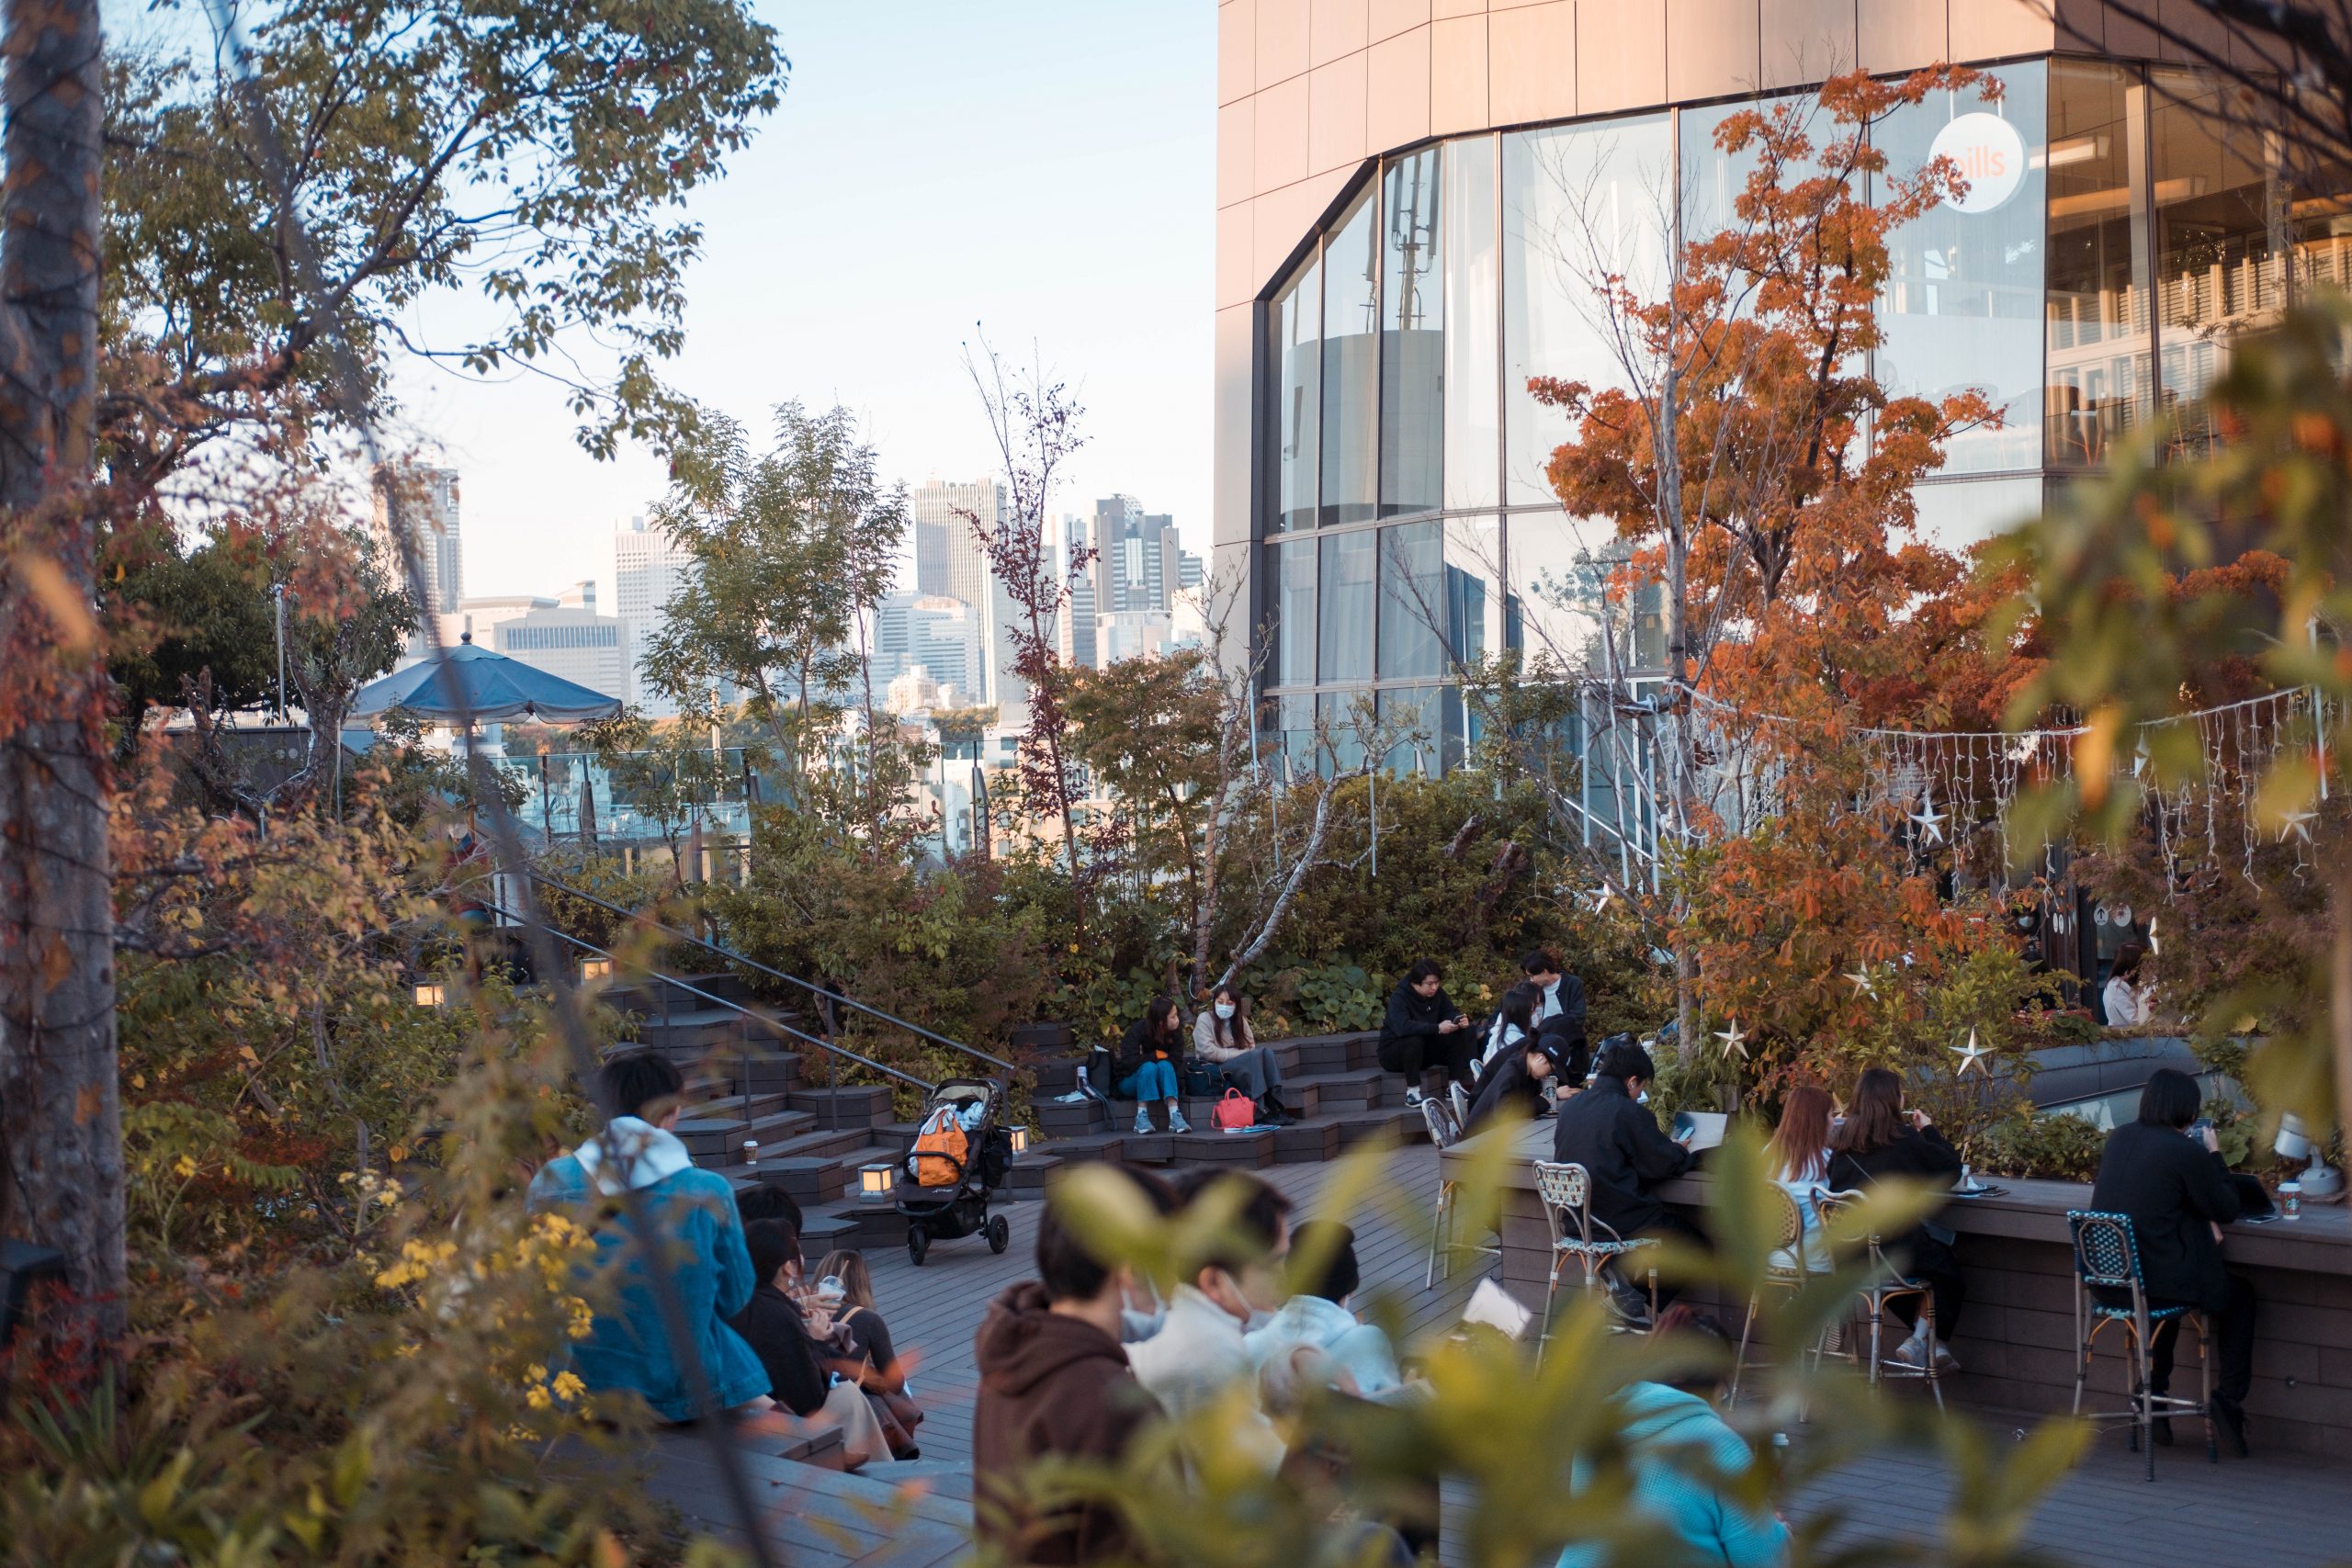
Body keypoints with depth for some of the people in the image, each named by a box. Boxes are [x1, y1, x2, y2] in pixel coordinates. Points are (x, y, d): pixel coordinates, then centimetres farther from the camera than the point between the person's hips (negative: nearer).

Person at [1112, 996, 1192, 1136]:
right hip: (1128, 1081, -3)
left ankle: (1175, 1116, -42)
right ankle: (1141, 1117, -33)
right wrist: (1155, 1056, -20)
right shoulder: (1138, 1030, -20)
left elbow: (1175, 1062, -14)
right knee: (1149, 1066, -34)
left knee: (1165, 1065, -29)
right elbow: (1129, 1061, -28)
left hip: (1157, 1085, 3)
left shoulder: (1176, 1033, -9)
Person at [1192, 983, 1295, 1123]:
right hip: (1214, 1068, -6)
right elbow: (1207, 1051, -15)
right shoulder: (1205, 1019, -3)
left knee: (1267, 1051, -23)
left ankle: (1275, 1108, -31)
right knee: (1256, 1056, -30)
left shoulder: (1240, 1020, 16)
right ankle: (1260, 1111, -35)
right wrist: (1240, 1054, -13)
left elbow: (1251, 1046, 13)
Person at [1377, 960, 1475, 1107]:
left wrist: (1460, 1020, -26)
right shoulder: (1399, 998, -25)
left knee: (1459, 1034, -13)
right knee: (1414, 1040, -38)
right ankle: (1412, 1092, -30)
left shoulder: (1437, 993, -5)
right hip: (1394, 1053, -6)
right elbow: (1402, 1026, -41)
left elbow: (1451, 1012, 0)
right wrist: (1437, 1028, -46)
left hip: (1423, 1052, 6)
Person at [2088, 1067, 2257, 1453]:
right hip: (2156, 1282, -6)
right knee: (2240, 1294, 21)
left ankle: (2153, 1393, 38)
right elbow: (2227, 1210, -4)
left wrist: (2201, 1221, 13)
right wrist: (2214, 1156, 6)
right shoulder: (2187, 1152, -17)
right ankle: (2229, 1399, 18)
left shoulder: (2118, 1138, 5)